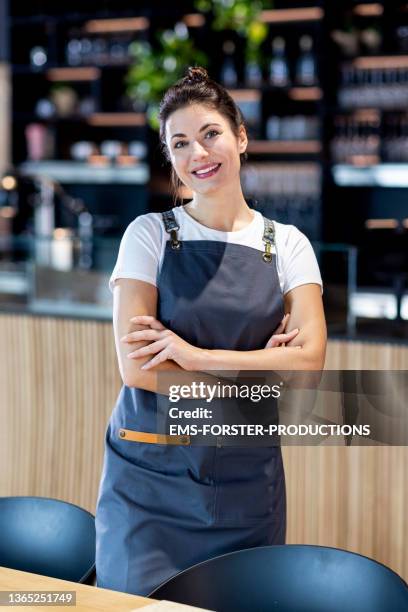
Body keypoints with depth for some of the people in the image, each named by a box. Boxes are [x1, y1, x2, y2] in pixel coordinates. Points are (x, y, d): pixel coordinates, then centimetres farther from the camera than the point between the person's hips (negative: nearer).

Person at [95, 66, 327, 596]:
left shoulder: (287, 245, 4)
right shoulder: (150, 235, -1)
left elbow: (309, 360, -10)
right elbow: (135, 366, -12)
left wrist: (192, 355, -17)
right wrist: (257, 370, -11)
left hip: (247, 482, 2)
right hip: (151, 477, -1)